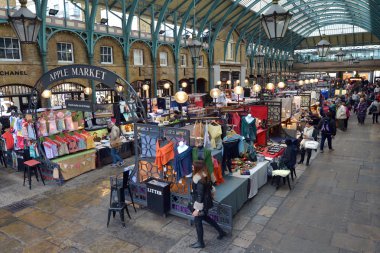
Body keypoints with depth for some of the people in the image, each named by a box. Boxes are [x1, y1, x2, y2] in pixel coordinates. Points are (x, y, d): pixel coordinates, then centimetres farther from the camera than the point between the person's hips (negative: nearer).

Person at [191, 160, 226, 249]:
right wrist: (210, 195, 25)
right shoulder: (205, 175, -3)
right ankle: (221, 232, 39)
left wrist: (197, 209, -20)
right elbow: (211, 188, 9)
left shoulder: (199, 180, -30)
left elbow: (200, 196, -26)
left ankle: (200, 243, 27)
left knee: (197, 221, 9)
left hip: (202, 203, -9)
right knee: (205, 217, 28)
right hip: (207, 201, 9)